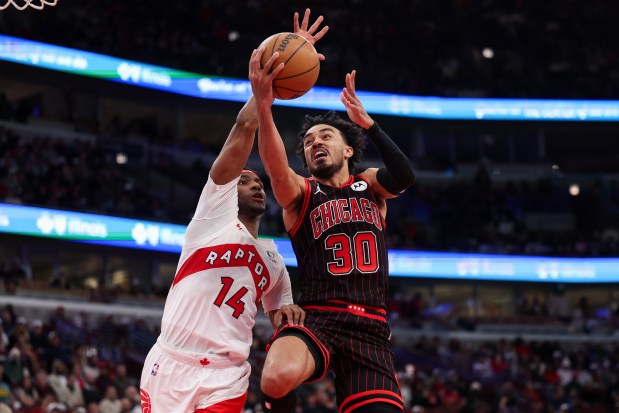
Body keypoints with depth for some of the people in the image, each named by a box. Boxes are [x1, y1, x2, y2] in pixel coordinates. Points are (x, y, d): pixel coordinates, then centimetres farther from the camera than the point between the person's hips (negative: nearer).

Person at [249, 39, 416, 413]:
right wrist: (264, 106, -31)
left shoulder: (369, 185, 18)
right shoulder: (301, 193, 11)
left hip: (372, 328, 3)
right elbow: (277, 169, -13)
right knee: (277, 379, -34)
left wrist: (367, 123, -17)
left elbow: (405, 177, -5)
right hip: (317, 319, -2)